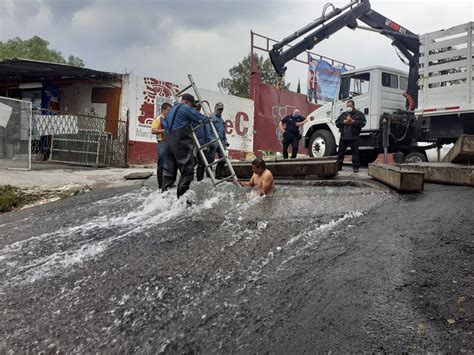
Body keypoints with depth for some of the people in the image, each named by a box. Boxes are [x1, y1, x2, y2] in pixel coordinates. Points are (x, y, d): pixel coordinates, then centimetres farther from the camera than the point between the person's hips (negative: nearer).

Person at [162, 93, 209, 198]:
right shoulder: (185, 108, -1)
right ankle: (181, 197, -11)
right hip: (181, 142, -9)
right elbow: (201, 118, -3)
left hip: (169, 141, 9)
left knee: (169, 170, 12)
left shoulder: (172, 109, 26)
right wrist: (209, 118, 18)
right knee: (187, 170, -6)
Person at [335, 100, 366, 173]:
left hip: (354, 137, -4)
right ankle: (338, 166, 16)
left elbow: (363, 123, -8)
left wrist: (353, 121, -15)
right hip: (343, 136, 4)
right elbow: (337, 123, 9)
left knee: (355, 152, -2)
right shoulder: (343, 114, 17)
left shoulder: (359, 114, 5)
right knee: (340, 151, 7)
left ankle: (355, 167, 4)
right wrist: (344, 122, -8)